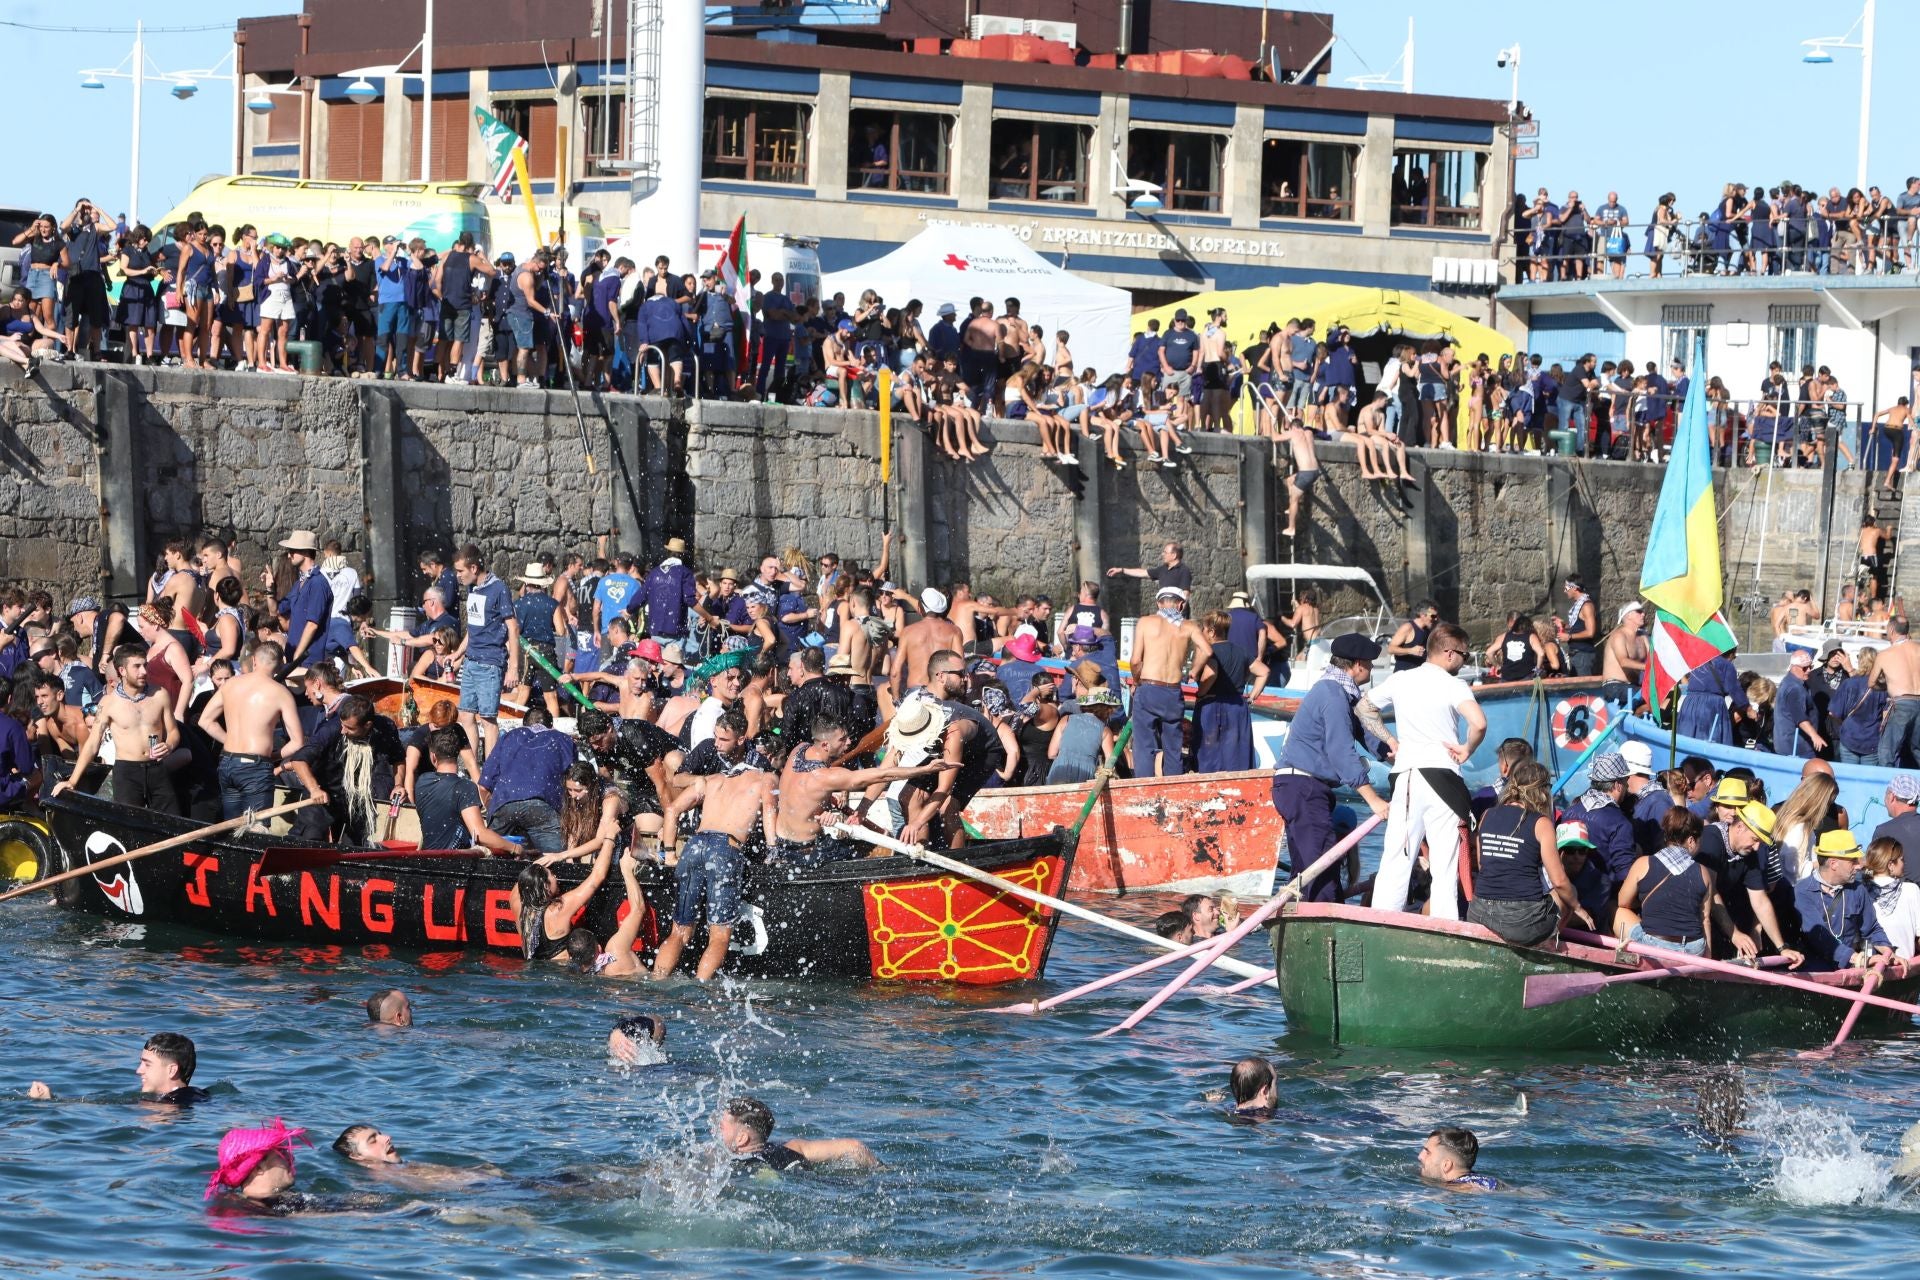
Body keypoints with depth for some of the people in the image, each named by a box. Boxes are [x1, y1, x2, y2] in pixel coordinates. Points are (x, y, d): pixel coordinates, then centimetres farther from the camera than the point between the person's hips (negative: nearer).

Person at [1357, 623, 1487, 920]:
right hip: (1440, 775, -4)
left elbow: (1363, 708, 23)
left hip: (1404, 777, 4)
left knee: (1395, 858, 5)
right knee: (1444, 863, -1)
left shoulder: (1399, 680, 10)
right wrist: (1467, 750, -5)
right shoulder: (1453, 685, -6)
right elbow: (1479, 723, -22)